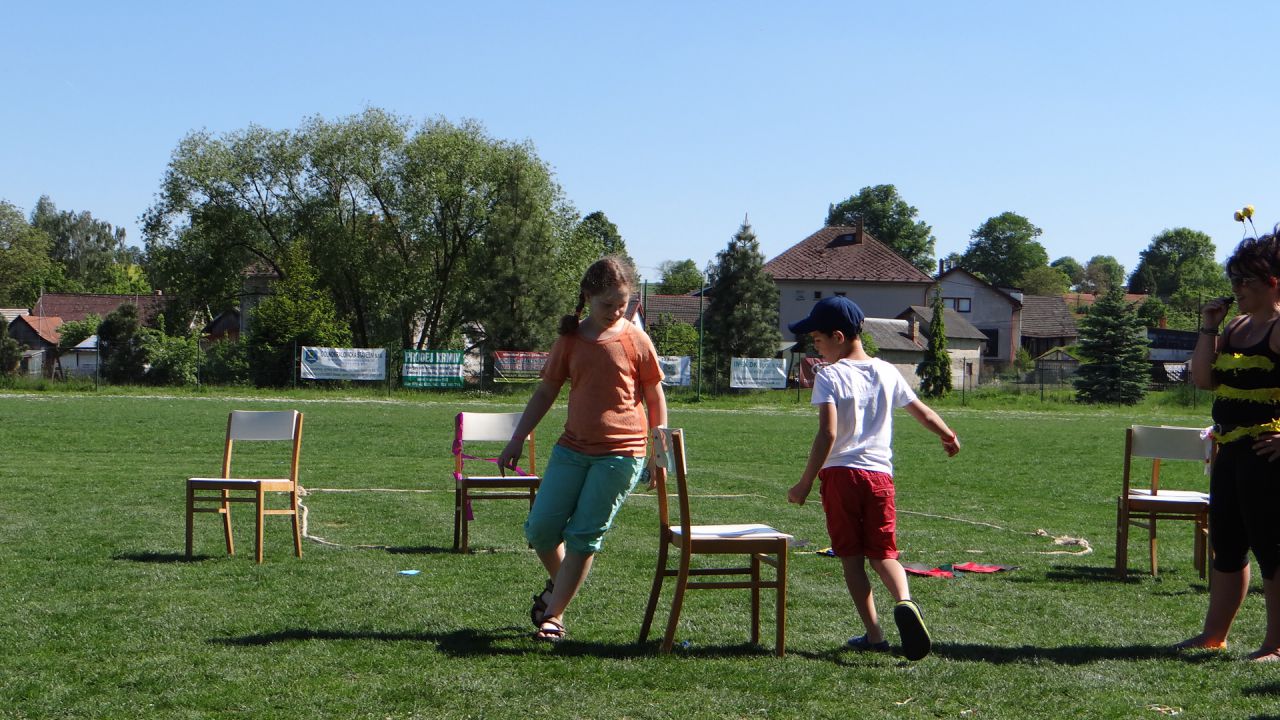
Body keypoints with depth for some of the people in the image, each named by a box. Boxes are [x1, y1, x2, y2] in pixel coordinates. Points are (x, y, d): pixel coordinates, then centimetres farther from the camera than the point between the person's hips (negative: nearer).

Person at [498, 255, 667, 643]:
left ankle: (553, 614, 7)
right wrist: (517, 440, 10)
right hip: (573, 448, 4)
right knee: (540, 528, 1)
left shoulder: (635, 339, -2)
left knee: (584, 535, -4)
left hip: (621, 454, -4)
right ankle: (560, 584, 30)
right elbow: (545, 393, 13)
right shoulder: (570, 339, 5)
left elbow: (655, 397, 4)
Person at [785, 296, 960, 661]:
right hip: (879, 474, 4)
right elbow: (923, 413, 18)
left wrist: (805, 483, -13)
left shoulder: (828, 375, -7)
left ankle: (873, 633, 4)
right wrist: (949, 436, 38)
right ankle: (904, 601, -19)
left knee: (852, 556, 7)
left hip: (839, 473, -4)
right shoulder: (887, 372, 8)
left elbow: (828, 433, -17)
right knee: (883, 552, 11)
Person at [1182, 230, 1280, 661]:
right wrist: (1208, 328, 5)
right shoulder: (1238, 327, 15)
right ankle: (1213, 635, 24)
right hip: (1230, 448, 9)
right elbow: (1202, 378, 11)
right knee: (1226, 546, 15)